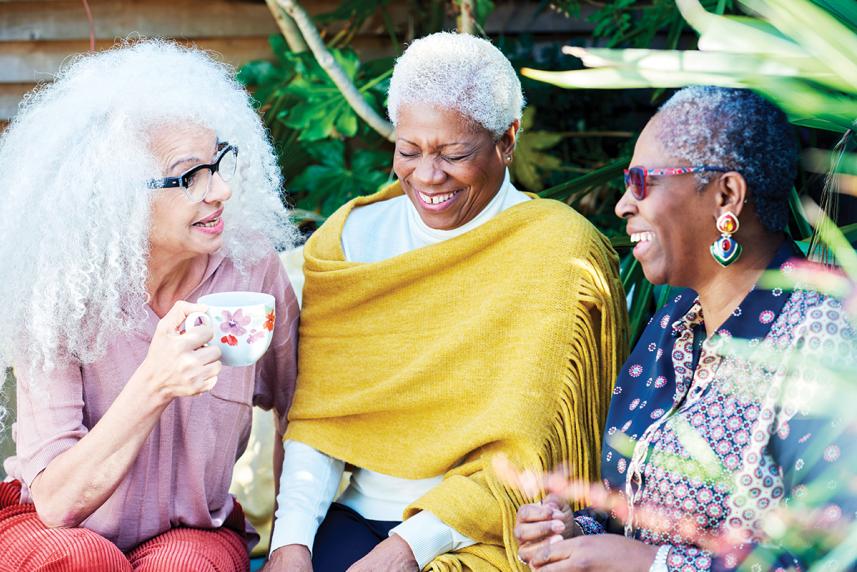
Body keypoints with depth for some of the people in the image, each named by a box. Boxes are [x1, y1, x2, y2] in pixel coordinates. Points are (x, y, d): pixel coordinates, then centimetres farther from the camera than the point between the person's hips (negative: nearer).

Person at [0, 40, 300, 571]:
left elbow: (302, 412, 5)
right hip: (48, 528, 0)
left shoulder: (252, 268, -12)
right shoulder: (58, 294, -18)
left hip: (194, 529, 1)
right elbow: (57, 501, -24)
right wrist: (153, 386, -37)